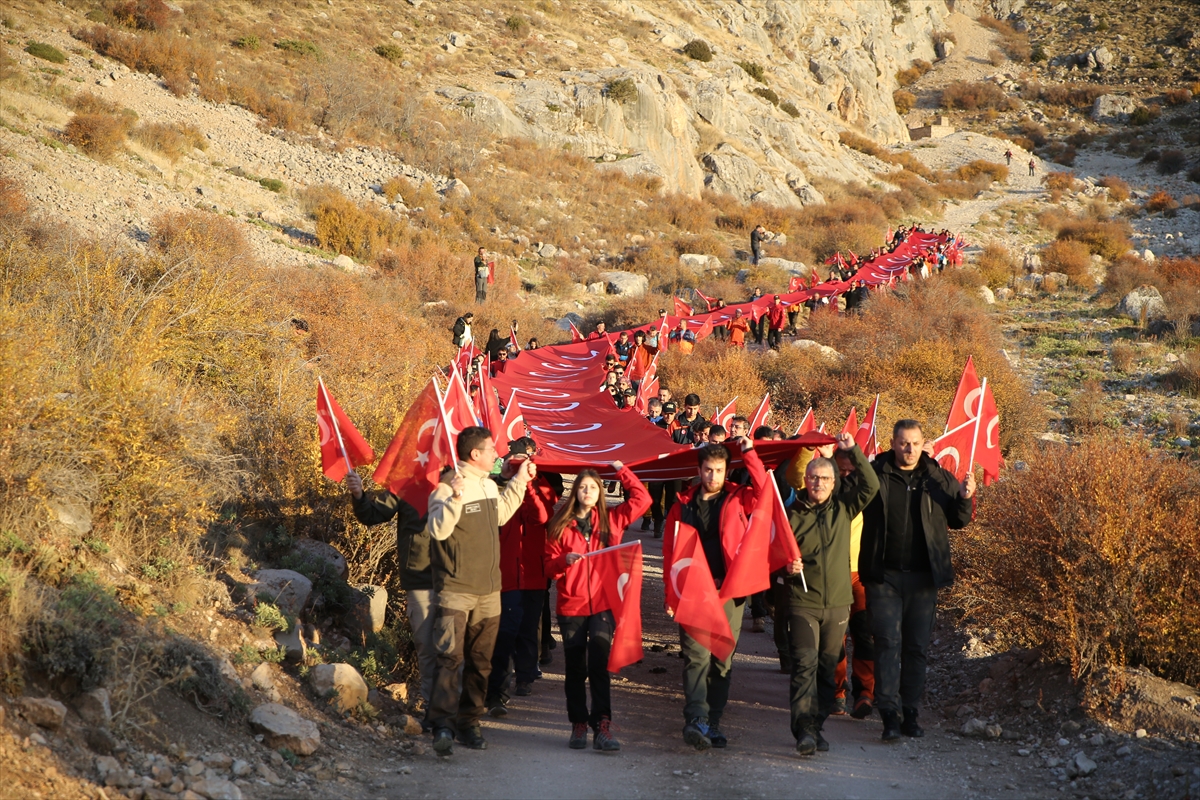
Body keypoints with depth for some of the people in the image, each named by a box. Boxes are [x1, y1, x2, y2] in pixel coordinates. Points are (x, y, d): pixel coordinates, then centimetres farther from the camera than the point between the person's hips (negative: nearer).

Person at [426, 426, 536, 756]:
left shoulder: (489, 484, 13)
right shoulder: (448, 487, -14)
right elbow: (438, 529, -27)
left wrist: (520, 481, 30)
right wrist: (455, 497, -39)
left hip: (489, 590, 8)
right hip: (456, 589, -8)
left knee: (480, 661, 10)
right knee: (451, 655, -17)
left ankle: (469, 722, 18)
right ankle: (442, 723, -20)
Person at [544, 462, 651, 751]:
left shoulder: (611, 520, 8)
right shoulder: (560, 525, 4)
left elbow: (642, 499, 5)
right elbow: (549, 566, 5)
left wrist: (622, 470, 7)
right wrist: (564, 560, -16)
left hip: (603, 604, -1)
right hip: (571, 605, 1)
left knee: (599, 666, -14)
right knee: (575, 669, 6)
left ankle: (602, 726, -19)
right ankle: (579, 724, 17)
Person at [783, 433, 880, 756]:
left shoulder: (843, 508, 7)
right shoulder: (793, 514, 1)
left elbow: (871, 485, -2)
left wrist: (853, 451, -7)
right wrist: (788, 567, -14)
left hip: (838, 602, 3)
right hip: (803, 602, -3)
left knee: (827, 668, 8)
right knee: (805, 663, -14)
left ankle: (817, 726, 18)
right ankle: (805, 730, -20)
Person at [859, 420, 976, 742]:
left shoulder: (939, 479, 7)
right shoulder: (874, 474, 0)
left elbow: (958, 521, 14)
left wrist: (964, 498, -7)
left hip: (923, 576, 3)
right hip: (884, 575, -3)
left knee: (917, 646, 8)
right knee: (888, 642, -7)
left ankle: (910, 712, 18)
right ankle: (889, 713, -8)